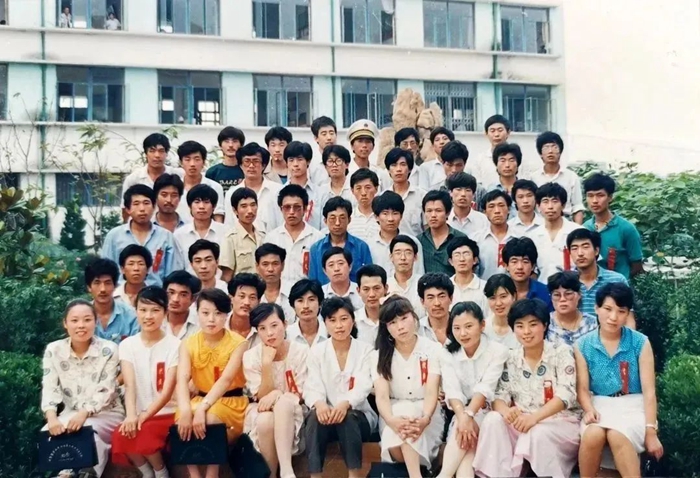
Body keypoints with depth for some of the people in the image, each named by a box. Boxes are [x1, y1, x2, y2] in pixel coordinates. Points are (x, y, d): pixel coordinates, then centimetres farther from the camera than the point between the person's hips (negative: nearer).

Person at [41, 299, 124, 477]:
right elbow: (50, 388, -10)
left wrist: (84, 414, -31)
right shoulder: (53, 350, -3)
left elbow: (105, 392, -13)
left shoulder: (109, 349, -11)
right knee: (47, 434, -26)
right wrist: (52, 417, -29)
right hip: (70, 414, 3)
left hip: (106, 414, -3)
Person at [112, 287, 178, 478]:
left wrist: (145, 415, -27)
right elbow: (129, 385, -12)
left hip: (167, 413, -2)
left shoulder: (174, 345, -6)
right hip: (139, 415, 3)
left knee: (144, 433, -31)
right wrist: (131, 415, -30)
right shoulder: (127, 345, 2)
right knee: (121, 436, -28)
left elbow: (168, 390, -13)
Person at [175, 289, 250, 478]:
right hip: (200, 398, 3)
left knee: (208, 420, -32)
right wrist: (185, 410, -37)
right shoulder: (188, 344, -3)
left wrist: (202, 408, -38)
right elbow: (182, 379, -17)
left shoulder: (237, 342, -12)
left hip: (231, 401, -3)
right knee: (182, 423, -26)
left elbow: (226, 380, -24)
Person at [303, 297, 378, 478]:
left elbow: (363, 387, -12)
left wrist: (345, 404, -35)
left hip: (357, 415, -1)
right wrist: (319, 403, -32)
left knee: (347, 418, -35)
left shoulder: (365, 350, 2)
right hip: (327, 413, 1)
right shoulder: (317, 351, 6)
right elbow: (312, 387, -6)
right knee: (315, 417, -32)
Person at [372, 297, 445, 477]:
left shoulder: (432, 349, -6)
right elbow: (382, 396, -16)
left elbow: (432, 392, -16)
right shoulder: (379, 355, -2)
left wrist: (425, 419, -41)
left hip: (425, 412, -1)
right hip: (395, 413, 1)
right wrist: (392, 420, -41)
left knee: (409, 414, -36)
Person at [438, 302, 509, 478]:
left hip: (488, 413, -2)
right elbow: (452, 391, -12)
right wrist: (463, 416, -31)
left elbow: (485, 388, -19)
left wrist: (469, 415, -34)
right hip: (462, 414, 2)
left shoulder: (498, 351, -7)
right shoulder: (449, 356, 2)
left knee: (466, 430, -30)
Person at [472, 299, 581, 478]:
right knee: (492, 420, -23)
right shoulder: (510, 358, 6)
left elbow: (566, 395, -15)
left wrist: (534, 417, -29)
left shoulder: (561, 353, -5)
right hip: (522, 422, 4)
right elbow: (499, 395, 1)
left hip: (560, 422, -3)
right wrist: (506, 410, -25)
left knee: (539, 434, -35)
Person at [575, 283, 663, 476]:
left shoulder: (640, 342, -2)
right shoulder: (583, 345, 3)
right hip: (600, 406, 1)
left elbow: (649, 390, -4)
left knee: (617, 435, -35)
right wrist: (589, 409, -21)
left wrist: (651, 431, -10)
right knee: (592, 434, -33)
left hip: (633, 407, -1)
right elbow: (583, 388, 0)